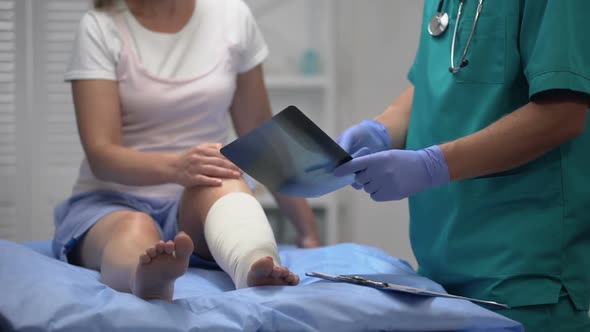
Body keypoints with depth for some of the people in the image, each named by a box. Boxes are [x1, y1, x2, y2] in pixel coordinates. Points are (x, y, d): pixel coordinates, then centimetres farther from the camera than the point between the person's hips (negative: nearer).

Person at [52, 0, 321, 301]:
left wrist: (308, 229, 11)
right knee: (134, 228, -37)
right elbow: (100, 154, -14)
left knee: (217, 174, -33)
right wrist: (174, 166, -34)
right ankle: (147, 276, -72)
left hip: (199, 205, 2)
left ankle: (257, 270, -64)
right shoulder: (100, 27, -6)